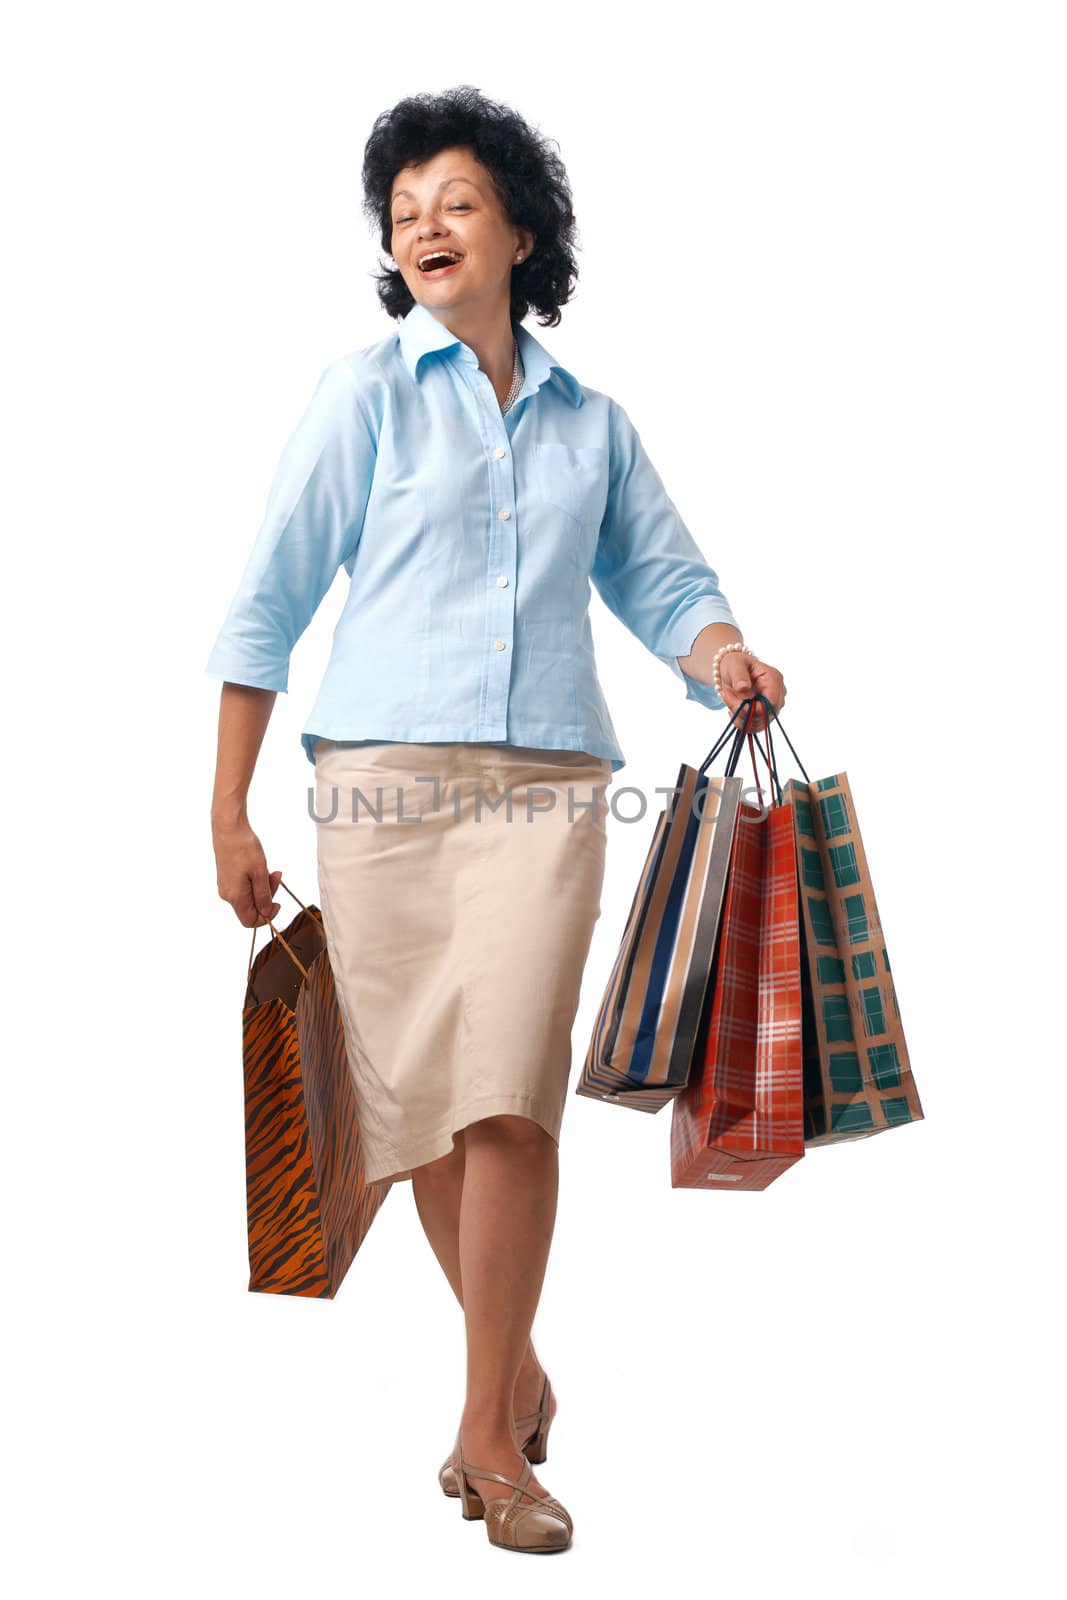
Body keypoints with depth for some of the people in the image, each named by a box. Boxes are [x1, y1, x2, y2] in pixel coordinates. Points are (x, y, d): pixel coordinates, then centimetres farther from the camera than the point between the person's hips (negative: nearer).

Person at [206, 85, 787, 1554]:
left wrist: (724, 657, -8)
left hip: (545, 788, 1)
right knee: (415, 1100, 5)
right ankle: (518, 1368, 26)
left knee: (507, 1098, -11)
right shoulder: (365, 391, 7)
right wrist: (228, 812, -1)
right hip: (383, 778, 0)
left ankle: (489, 1428, 2)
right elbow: (270, 601, 4)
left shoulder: (591, 422, 15)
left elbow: (663, 577, 16)